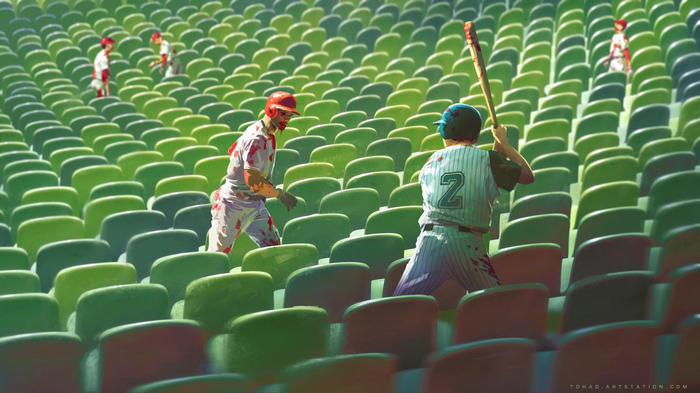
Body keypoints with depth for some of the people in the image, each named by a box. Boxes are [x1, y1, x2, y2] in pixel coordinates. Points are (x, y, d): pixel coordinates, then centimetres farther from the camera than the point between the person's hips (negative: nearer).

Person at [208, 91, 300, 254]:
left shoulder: (268, 135, 8)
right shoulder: (256, 138, -23)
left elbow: (232, 151, 22)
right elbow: (252, 180, -31)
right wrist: (280, 194, -24)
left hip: (255, 203, 10)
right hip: (235, 205, -10)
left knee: (272, 247, 6)